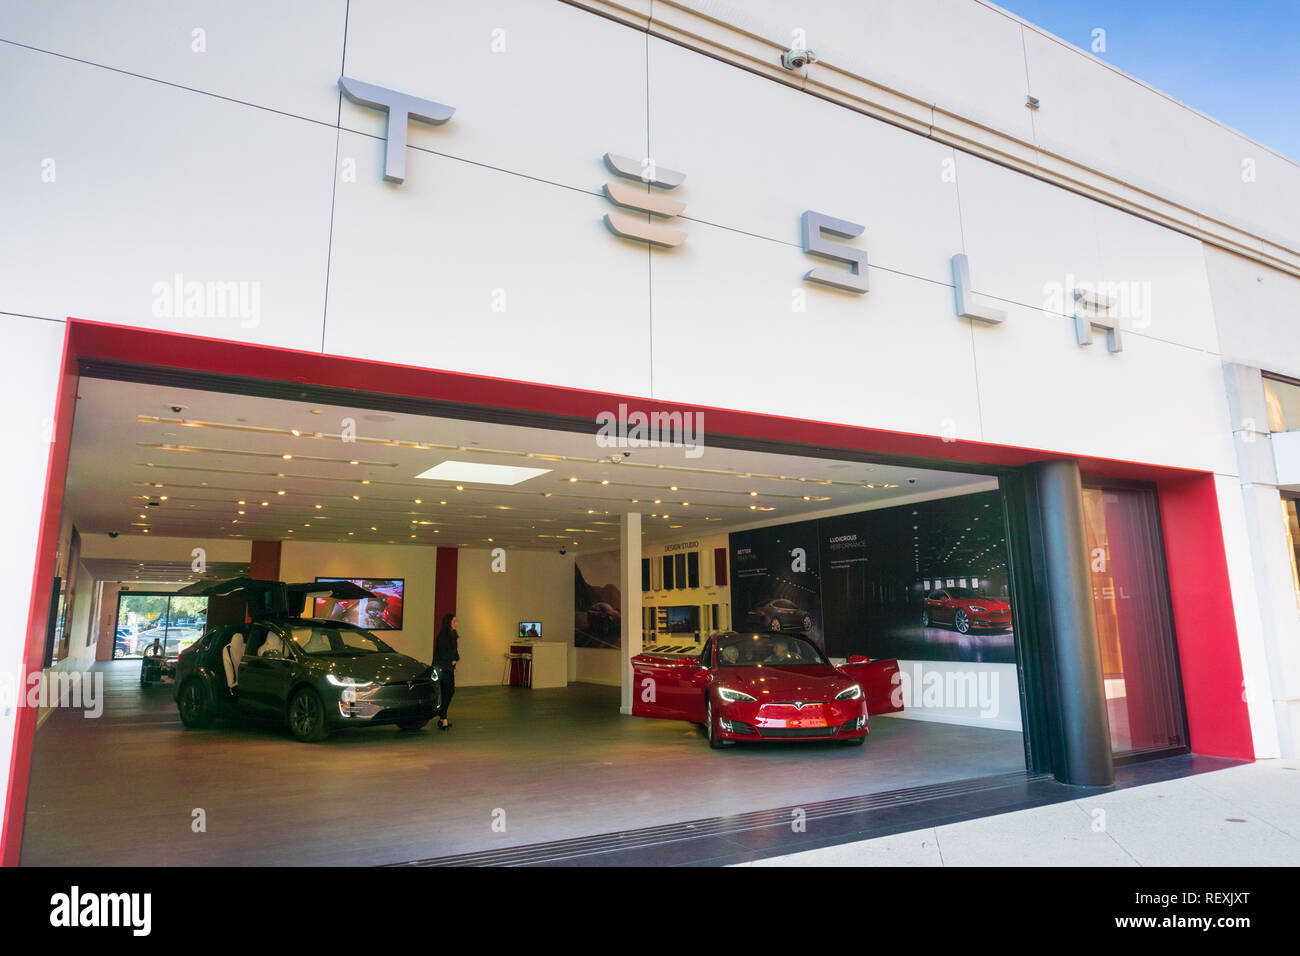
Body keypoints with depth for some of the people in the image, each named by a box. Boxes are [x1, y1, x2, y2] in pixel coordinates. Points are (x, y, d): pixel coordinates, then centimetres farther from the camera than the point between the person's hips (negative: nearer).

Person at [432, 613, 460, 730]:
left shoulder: (452, 635, 12)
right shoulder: (442, 636, -15)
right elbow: (443, 654, -17)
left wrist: (456, 659, -1)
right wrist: (452, 661, -4)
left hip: (450, 667, 9)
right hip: (442, 667, -9)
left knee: (451, 691, 9)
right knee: (445, 693, -8)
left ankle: (442, 717, 20)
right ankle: (443, 720, -3)